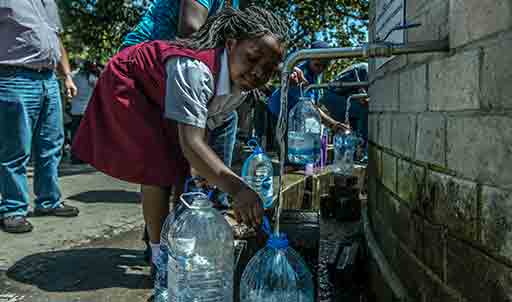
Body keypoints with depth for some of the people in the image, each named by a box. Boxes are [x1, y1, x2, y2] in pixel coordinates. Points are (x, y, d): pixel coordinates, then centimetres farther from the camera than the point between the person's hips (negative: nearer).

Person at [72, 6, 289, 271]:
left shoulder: (241, 83, -16)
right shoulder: (194, 69, -42)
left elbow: (203, 129, -7)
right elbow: (190, 142, -50)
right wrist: (237, 188, -61)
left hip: (160, 96, 8)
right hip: (126, 85, -8)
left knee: (187, 168, 5)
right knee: (160, 169, -19)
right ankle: (159, 256, -3)